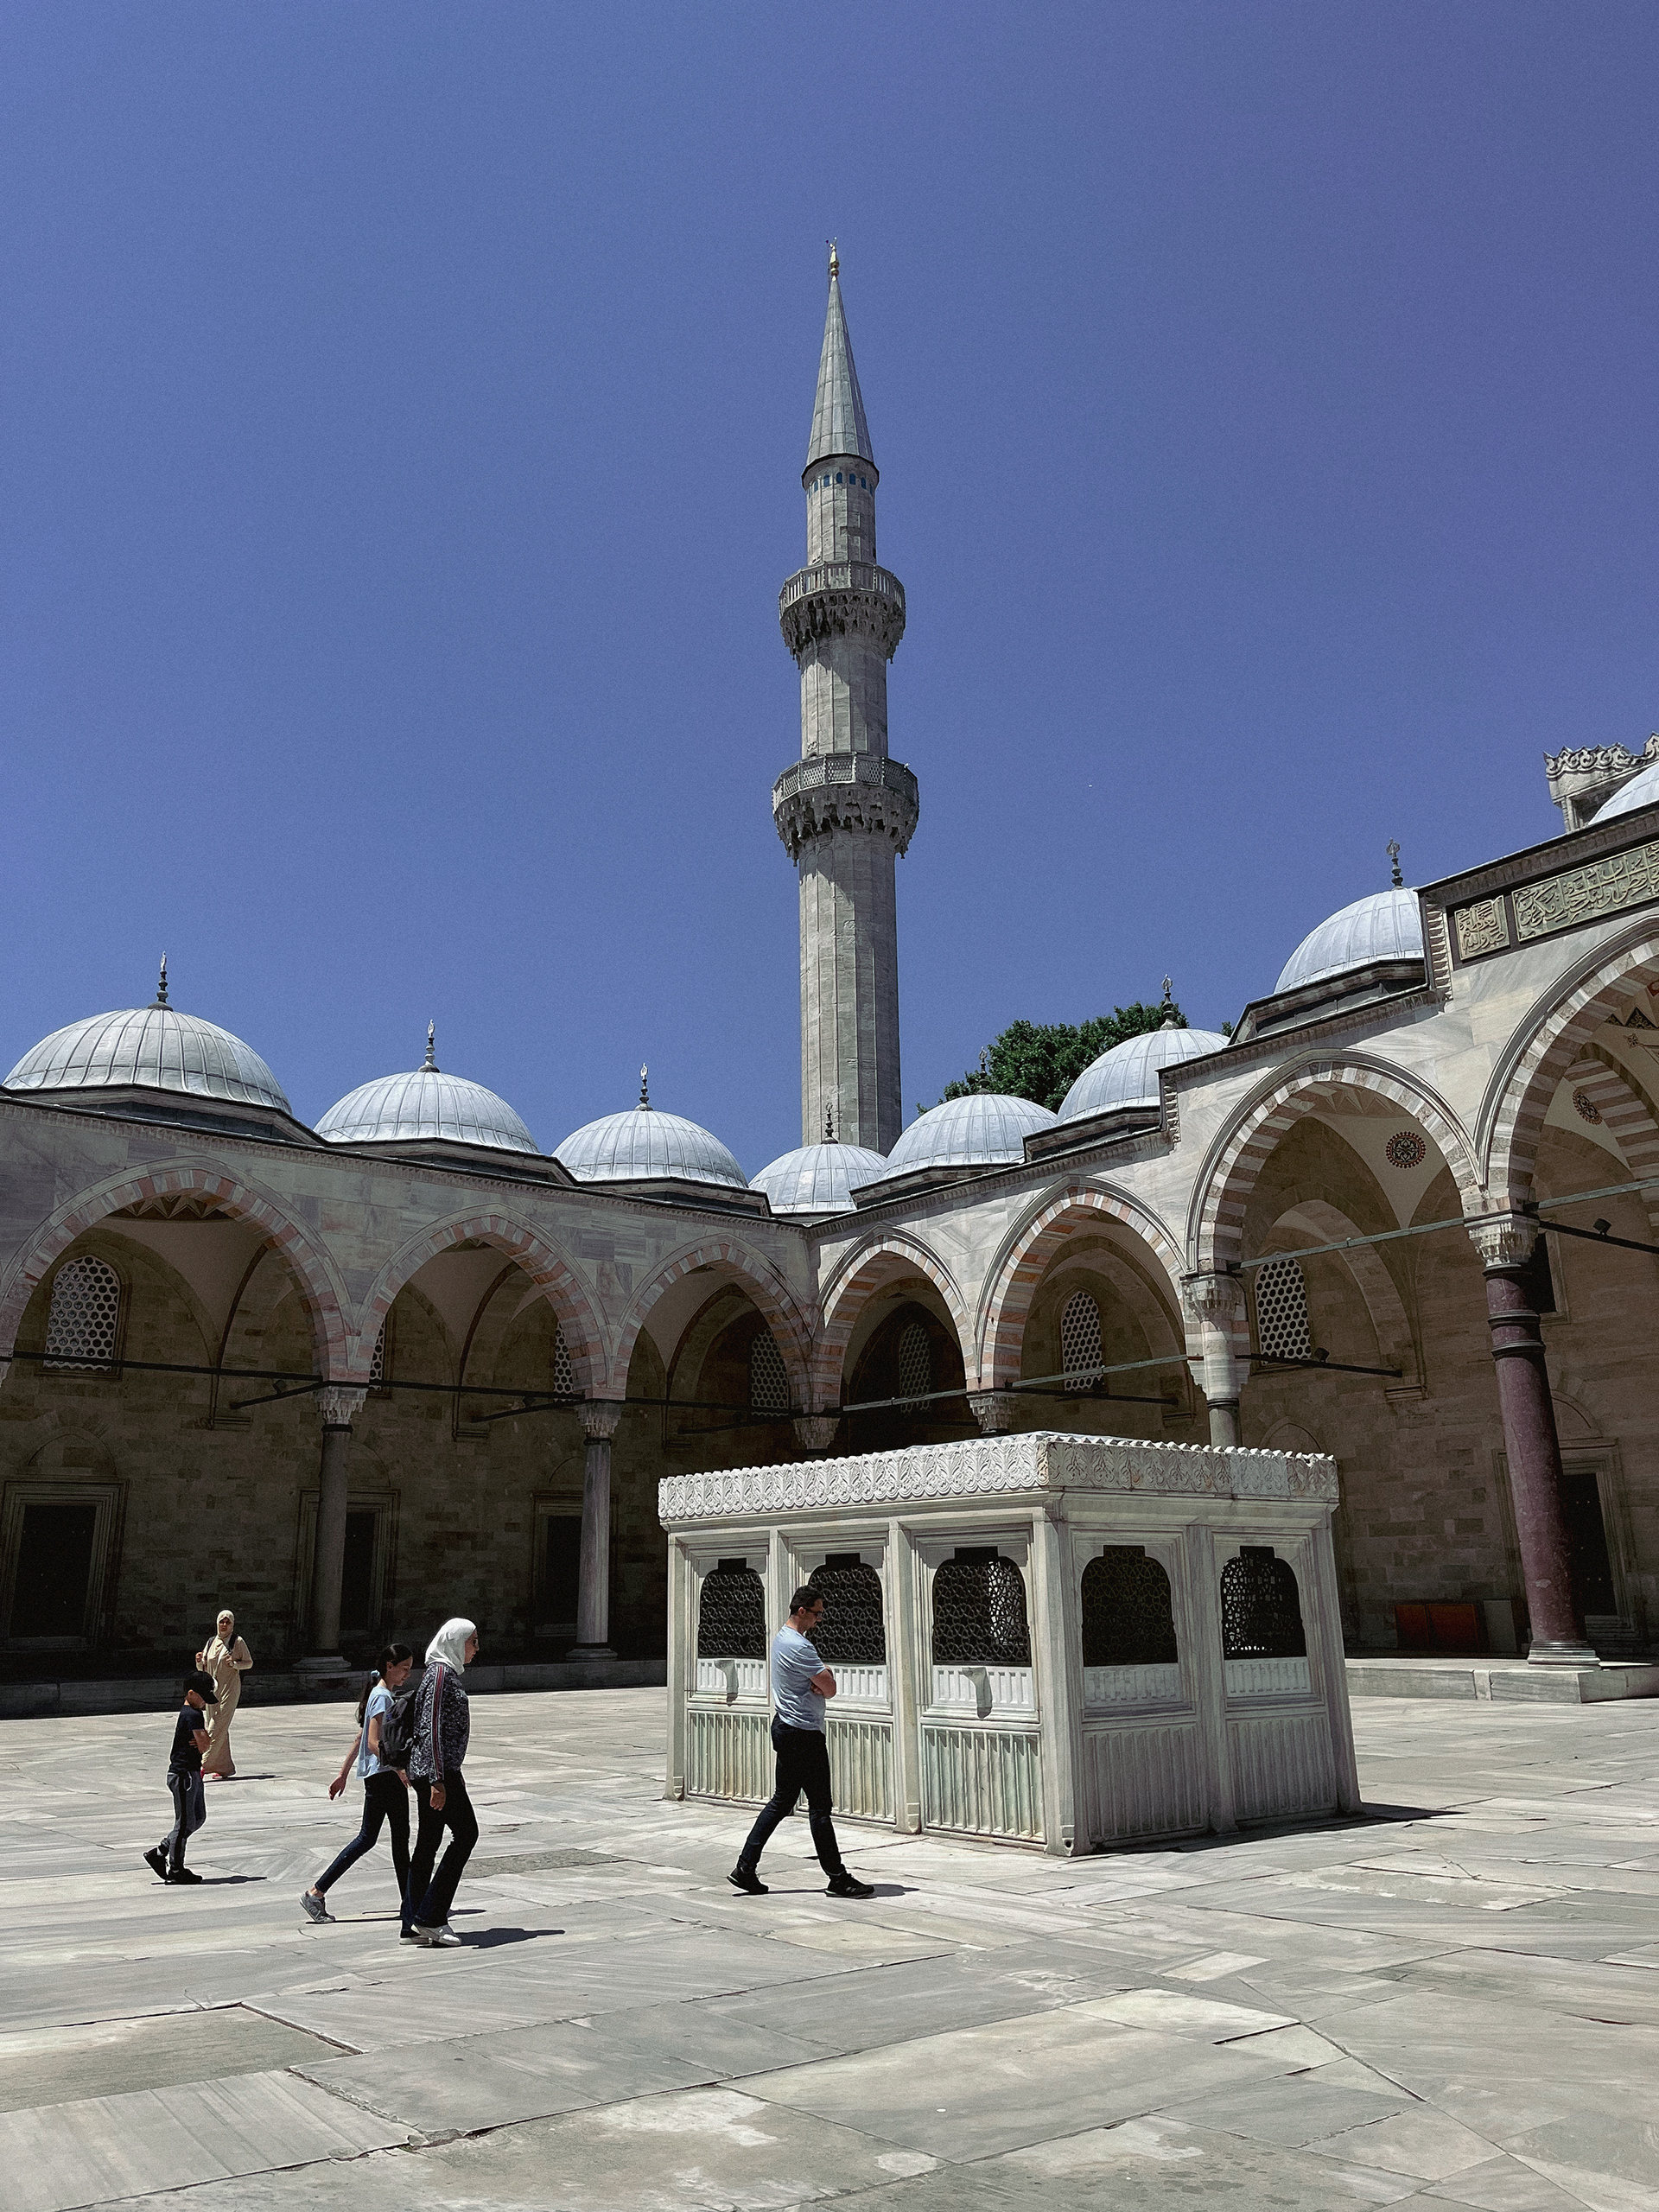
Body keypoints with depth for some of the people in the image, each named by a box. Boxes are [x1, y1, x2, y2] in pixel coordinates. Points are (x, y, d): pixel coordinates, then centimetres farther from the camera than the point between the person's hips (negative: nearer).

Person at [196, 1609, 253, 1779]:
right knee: (218, 1727, 7)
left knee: (217, 1727, -12)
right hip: (212, 1689, 5)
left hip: (229, 1689, -5)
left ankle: (204, 1765, -13)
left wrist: (234, 1664, -15)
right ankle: (224, 1768, 15)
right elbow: (203, 1668, 14)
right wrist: (199, 1661, -8)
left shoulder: (238, 1642, -3)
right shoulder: (211, 1642, 10)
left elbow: (249, 1663, 2)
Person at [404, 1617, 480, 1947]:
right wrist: (438, 1780, -23)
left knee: (428, 1842, 10)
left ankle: (416, 1924, 14)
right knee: (466, 1833, -5)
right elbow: (431, 1728, -20)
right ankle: (429, 1918, -3)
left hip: (443, 1769, 10)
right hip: (435, 1770, -10)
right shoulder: (440, 1672, -14)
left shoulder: (449, 1672, 16)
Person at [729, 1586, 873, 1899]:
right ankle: (838, 1878, 5)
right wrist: (824, 1681, 3)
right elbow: (830, 1688, -18)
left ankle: (745, 1868, 15)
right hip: (804, 1735, -10)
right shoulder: (799, 1647, -21)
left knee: (781, 1802, 14)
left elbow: (822, 1679, 14)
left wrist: (820, 1679, -8)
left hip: (785, 1729, 10)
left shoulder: (782, 1638, 12)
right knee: (820, 1807, -2)